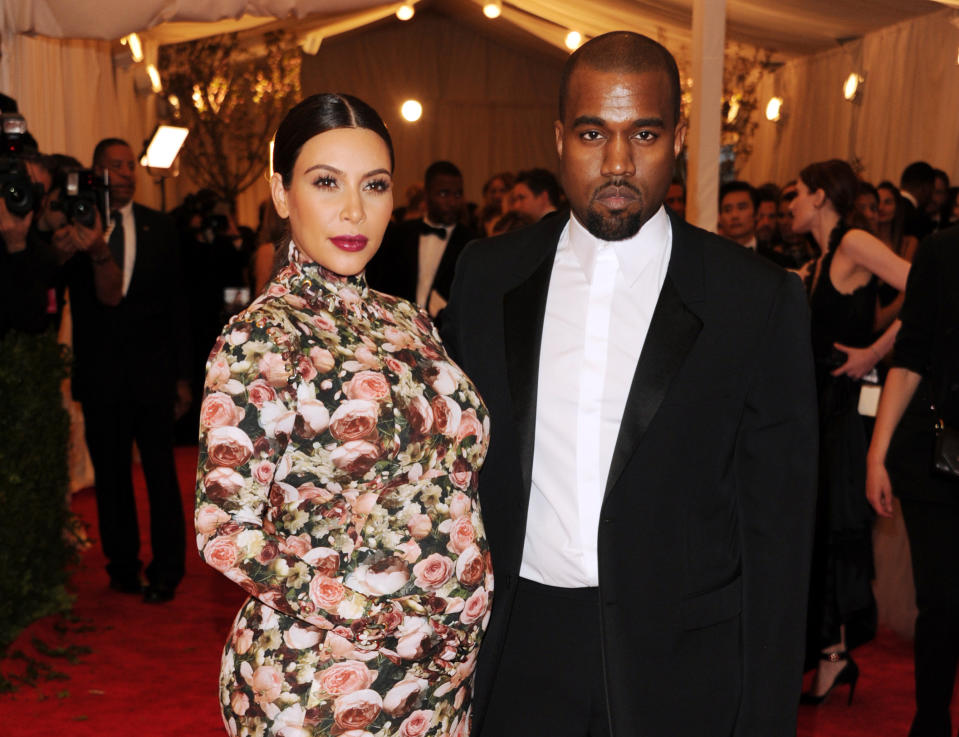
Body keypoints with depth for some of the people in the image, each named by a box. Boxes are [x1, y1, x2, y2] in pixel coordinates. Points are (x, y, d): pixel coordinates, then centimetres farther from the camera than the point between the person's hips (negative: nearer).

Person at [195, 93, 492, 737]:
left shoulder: (408, 321, 4)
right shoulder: (262, 339, -14)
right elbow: (224, 530, -16)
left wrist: (461, 623, 1)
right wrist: (387, 621, -19)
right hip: (321, 682, -6)